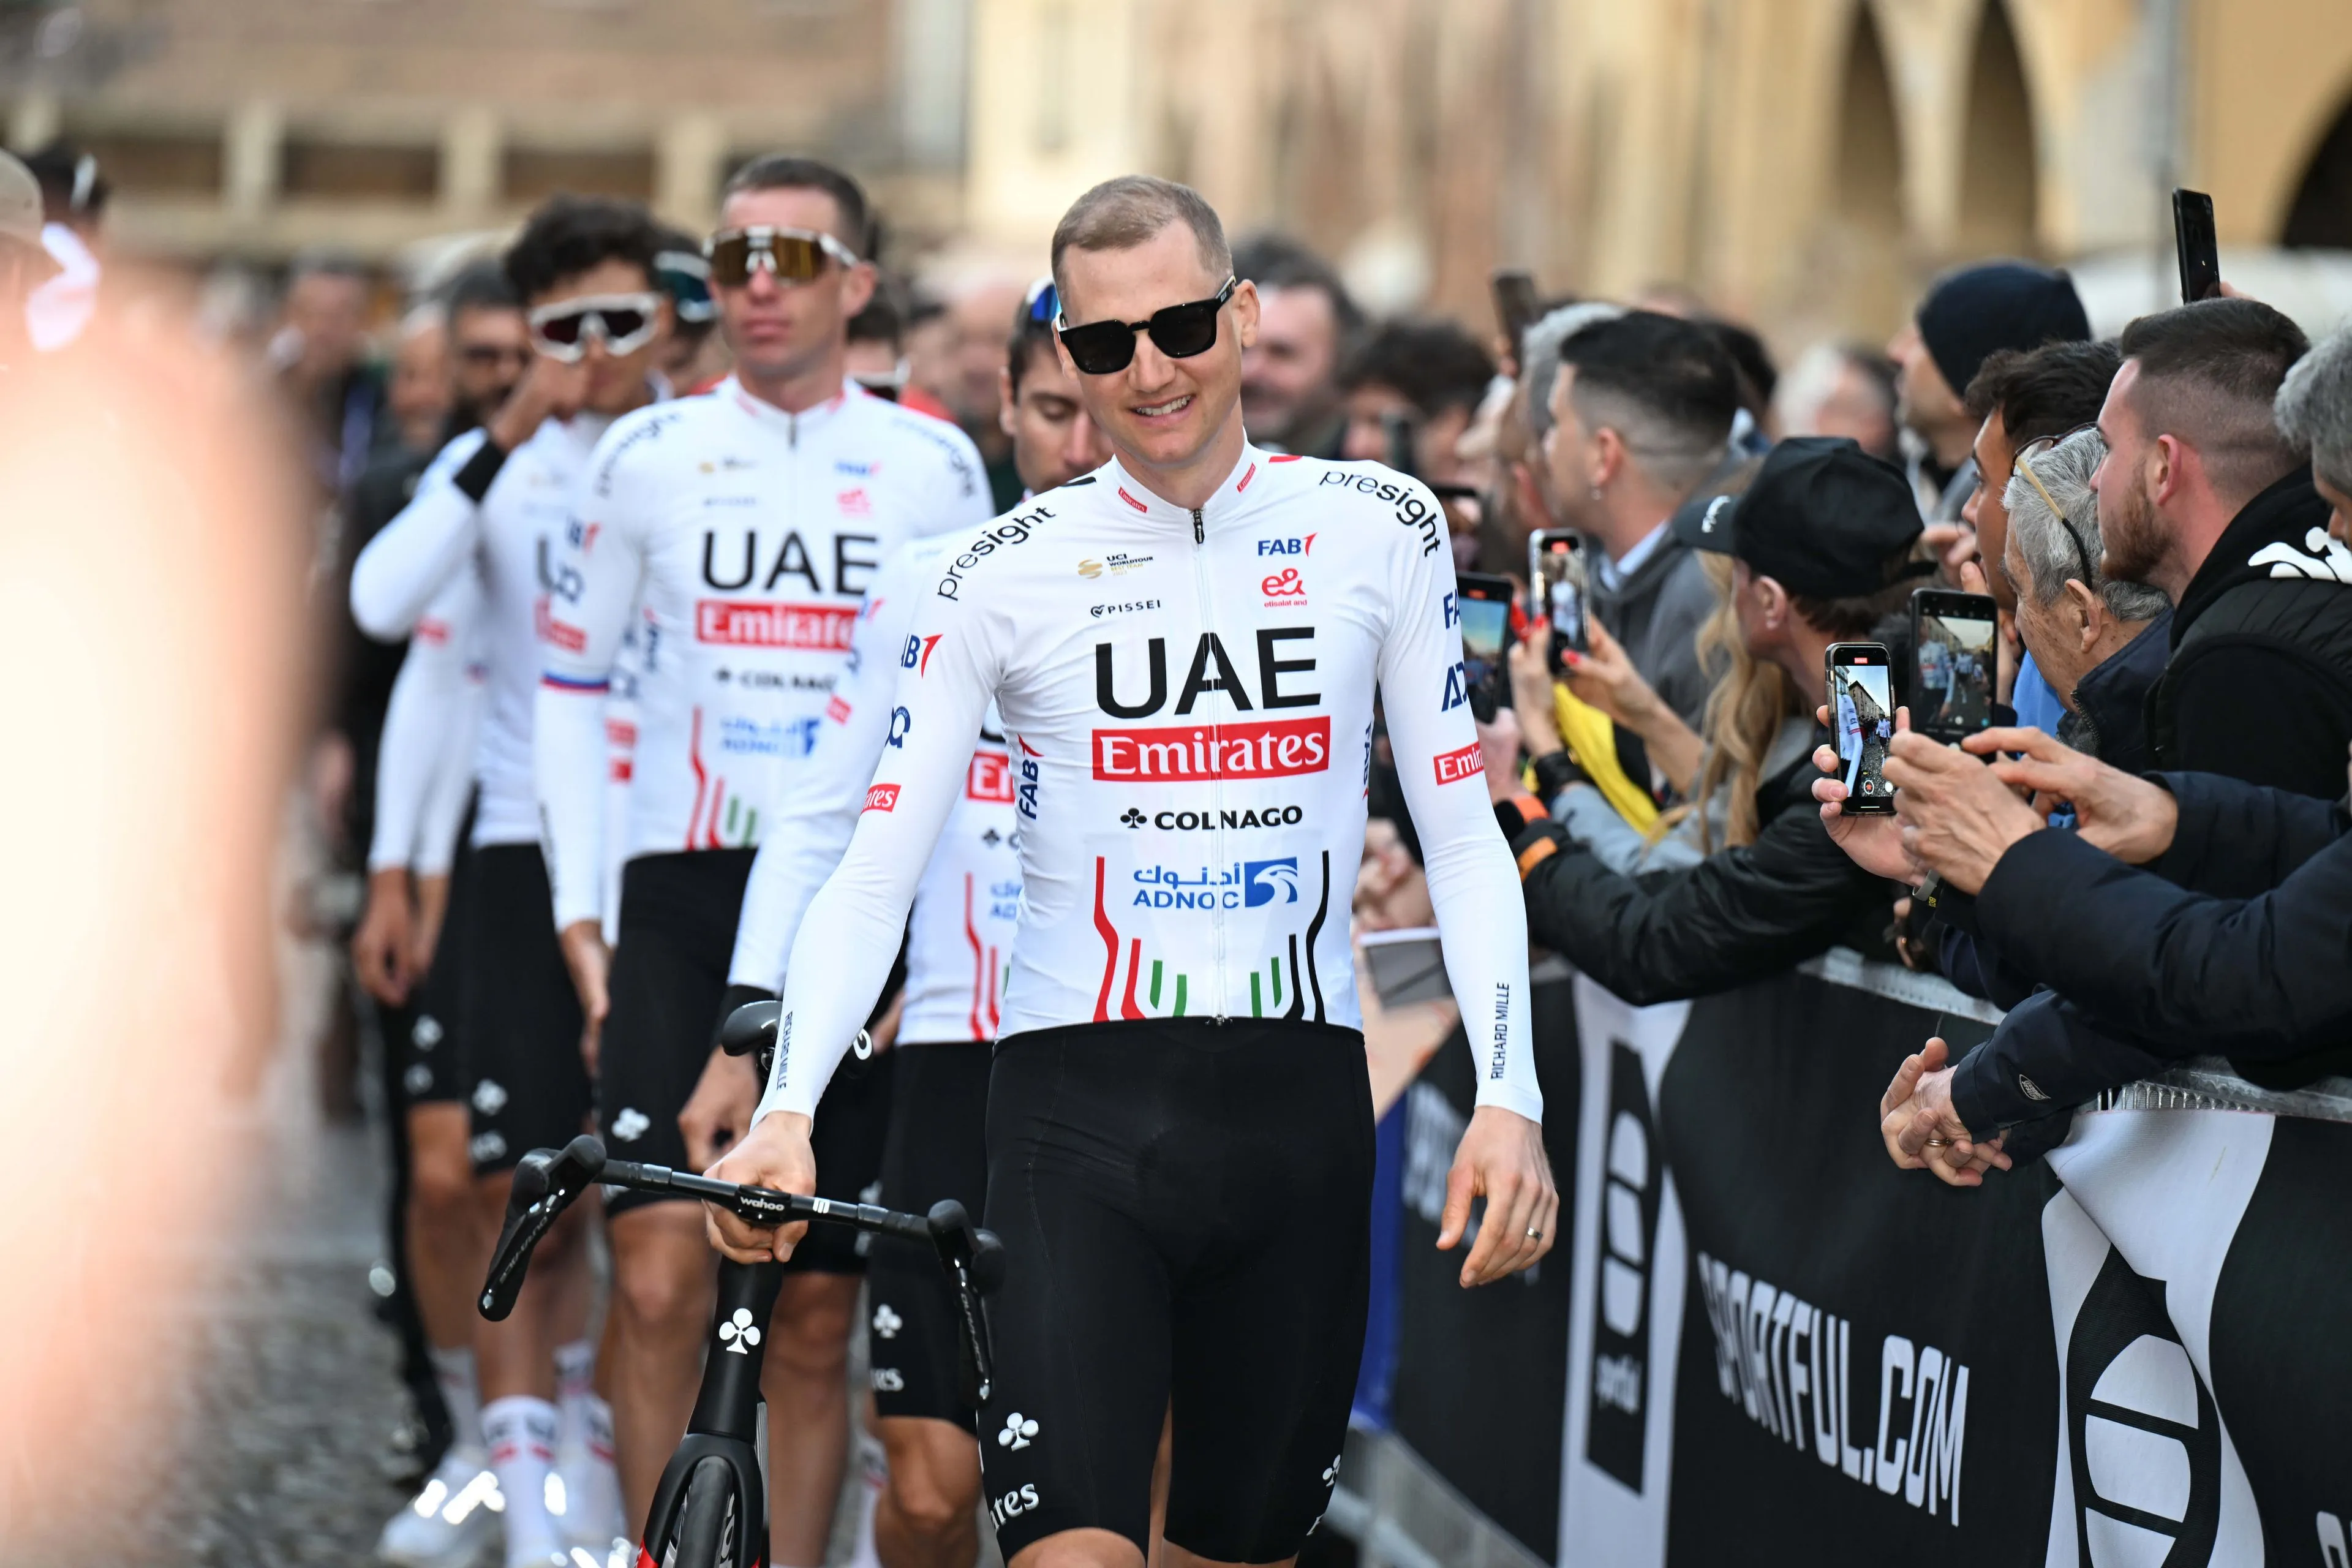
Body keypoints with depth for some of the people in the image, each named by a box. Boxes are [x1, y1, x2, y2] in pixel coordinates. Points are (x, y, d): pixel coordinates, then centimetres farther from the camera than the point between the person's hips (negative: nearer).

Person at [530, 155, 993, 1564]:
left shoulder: (935, 468, 4)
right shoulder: (649, 458, 4)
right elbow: (571, 682, 9)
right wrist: (578, 904, 1)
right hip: (684, 894, -1)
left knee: (817, 1312, 6)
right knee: (661, 1274, -14)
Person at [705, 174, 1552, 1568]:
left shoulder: (1378, 529, 4)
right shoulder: (1008, 574, 0)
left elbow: (1463, 835, 6)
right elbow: (875, 869, -4)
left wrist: (1510, 1095, -6)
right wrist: (788, 1109, -20)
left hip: (1297, 1104, 2)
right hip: (1081, 1107, -2)